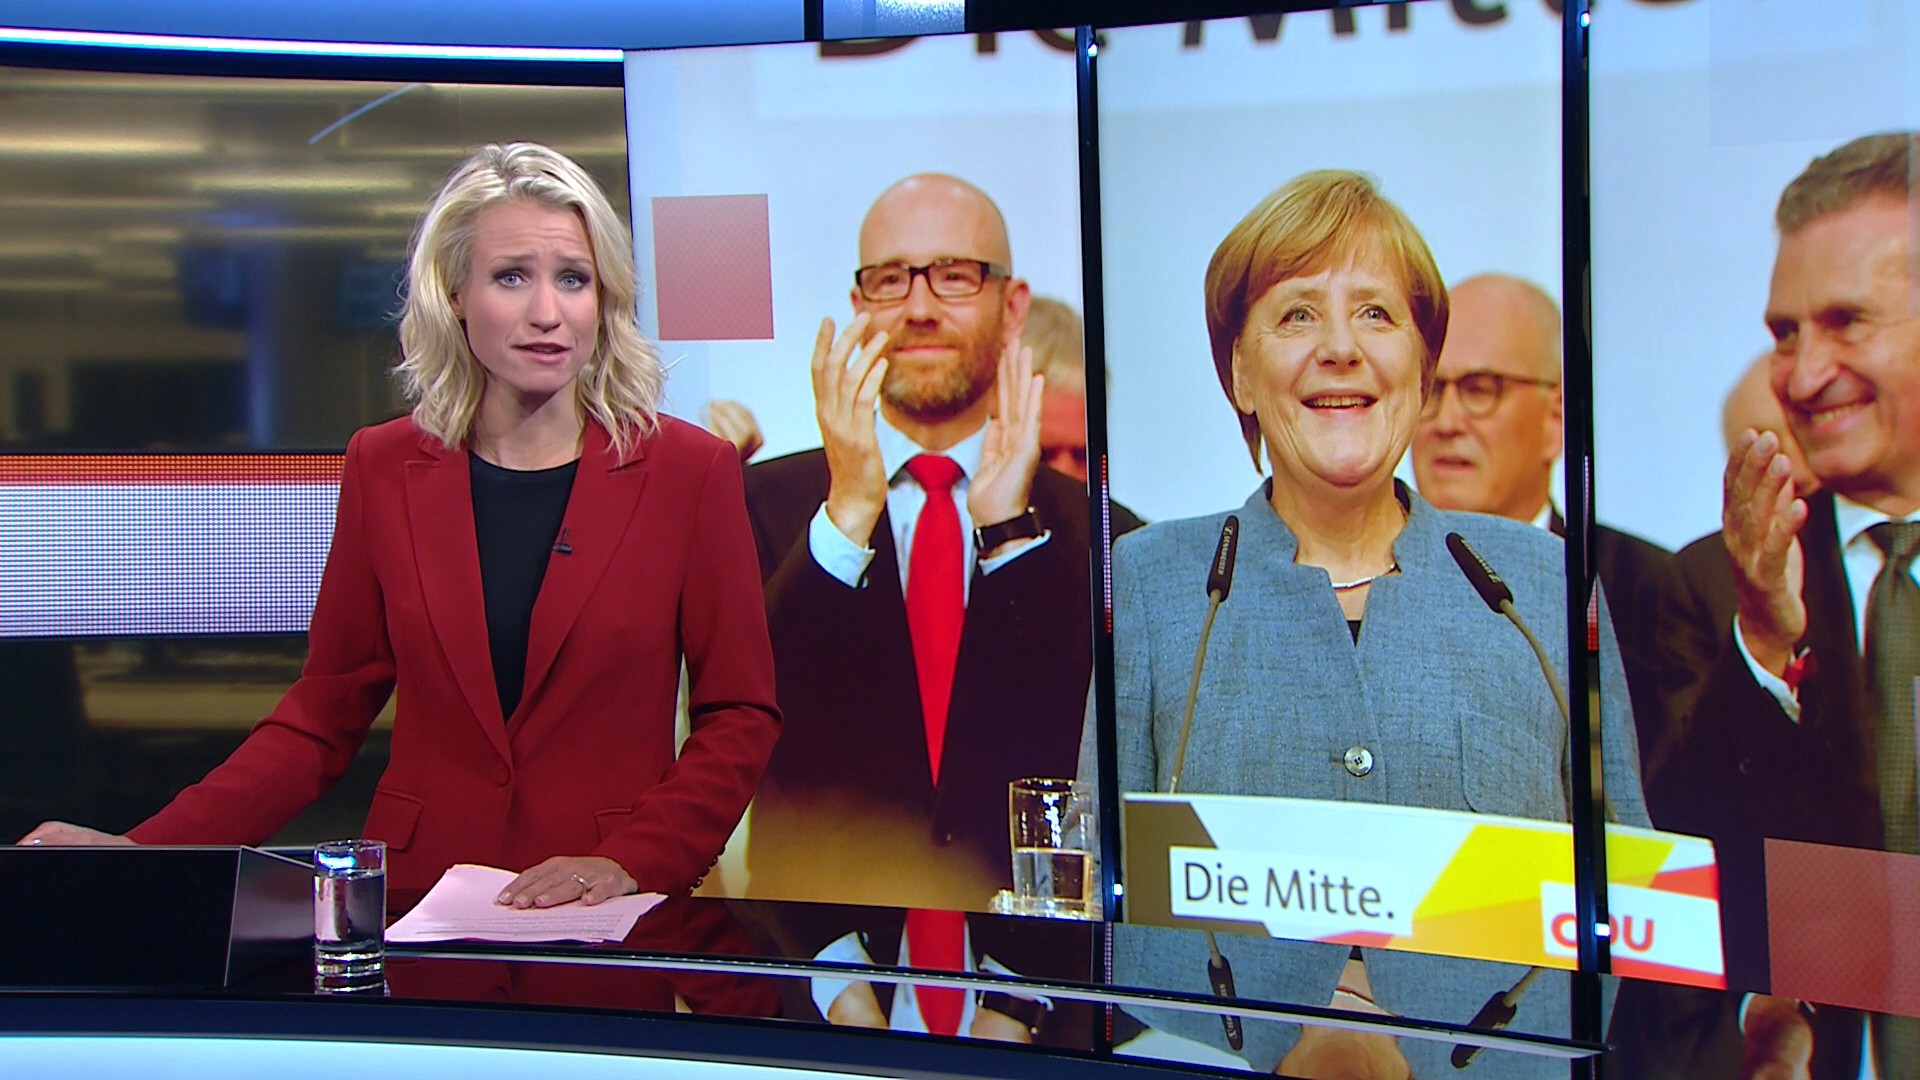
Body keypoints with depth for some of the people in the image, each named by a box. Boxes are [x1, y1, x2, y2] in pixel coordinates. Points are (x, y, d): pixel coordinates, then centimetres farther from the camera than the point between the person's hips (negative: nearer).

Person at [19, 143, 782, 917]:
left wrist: (628, 862, -11)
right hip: (419, 911, 2)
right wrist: (146, 851, -2)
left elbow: (741, 715, 4)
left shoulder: (689, 470, 1)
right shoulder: (383, 468, 7)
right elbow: (325, 713, 9)